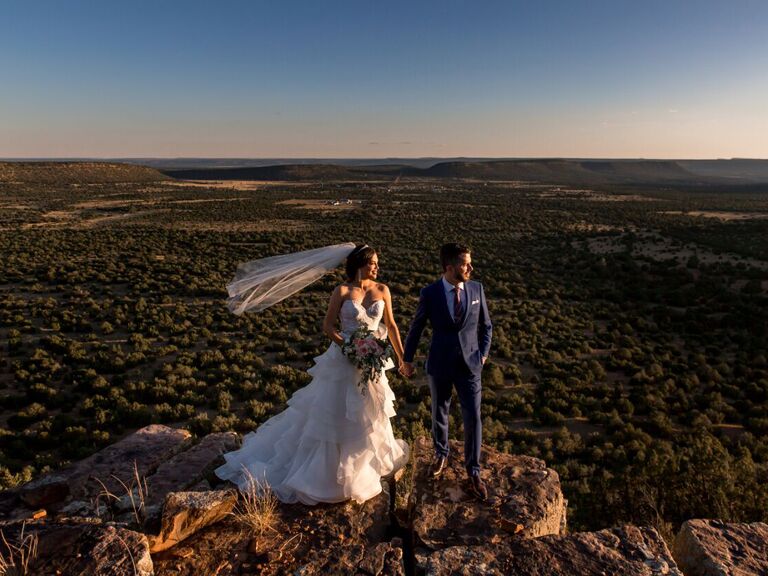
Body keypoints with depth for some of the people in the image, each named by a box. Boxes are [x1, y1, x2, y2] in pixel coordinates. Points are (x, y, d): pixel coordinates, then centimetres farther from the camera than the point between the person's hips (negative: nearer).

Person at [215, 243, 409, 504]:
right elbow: (328, 326, -7)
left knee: (369, 412, 18)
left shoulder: (382, 290, 0)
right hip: (345, 359, -4)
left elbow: (391, 325, 7)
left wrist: (402, 357, 9)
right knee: (334, 413, 6)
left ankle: (367, 459, 42)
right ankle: (322, 468, 26)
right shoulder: (342, 291, -10)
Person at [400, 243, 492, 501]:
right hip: (440, 365, -1)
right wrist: (407, 359, 6)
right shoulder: (430, 293, -11)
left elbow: (486, 325, 8)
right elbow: (416, 328, 0)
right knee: (439, 415, 17)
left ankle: (473, 471, 20)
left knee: (473, 419, 1)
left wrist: (483, 354, 2)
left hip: (470, 365, 1)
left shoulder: (477, 289, -5)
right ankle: (441, 454, 44)